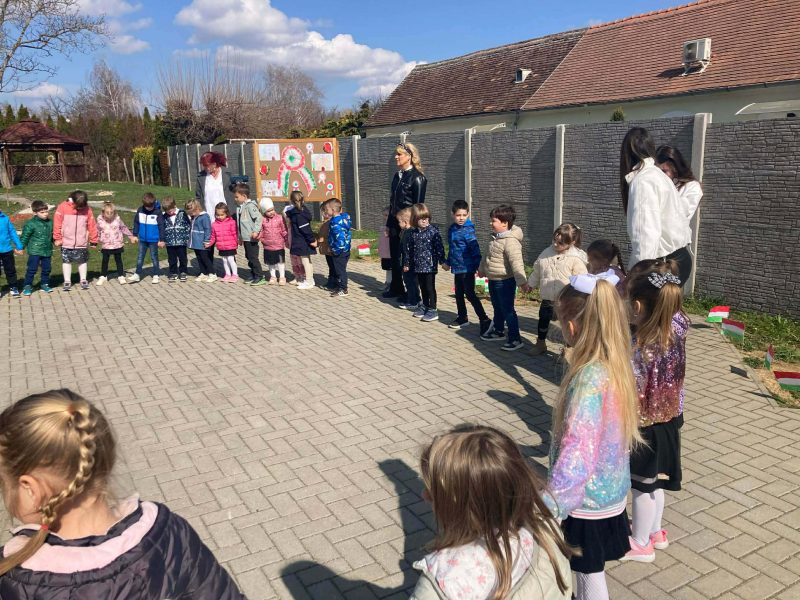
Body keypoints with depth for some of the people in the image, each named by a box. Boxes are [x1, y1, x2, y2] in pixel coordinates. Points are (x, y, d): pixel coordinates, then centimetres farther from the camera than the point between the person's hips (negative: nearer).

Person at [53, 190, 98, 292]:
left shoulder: (87, 209, -4)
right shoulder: (63, 207, -9)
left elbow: (92, 225, 0)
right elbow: (57, 223, -5)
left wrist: (93, 240, 2)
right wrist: (57, 238, -5)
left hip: (82, 243, 1)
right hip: (66, 242, -1)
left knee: (83, 261, 10)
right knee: (66, 261, 7)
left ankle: (83, 280, 22)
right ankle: (67, 282, 16)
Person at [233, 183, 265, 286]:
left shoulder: (250, 206, -14)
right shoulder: (239, 207, 14)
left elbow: (258, 218, -21)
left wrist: (256, 231, -26)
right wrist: (240, 236, 24)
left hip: (251, 238, -9)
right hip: (245, 238, 9)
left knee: (253, 257, -7)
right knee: (249, 257, 14)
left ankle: (260, 277, 0)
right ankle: (254, 276, 23)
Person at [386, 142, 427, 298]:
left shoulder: (417, 177, -12)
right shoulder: (397, 175, 11)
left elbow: (418, 205, -14)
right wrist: (389, 223, 13)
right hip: (395, 222, 8)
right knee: (395, 257, 14)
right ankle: (396, 289, 27)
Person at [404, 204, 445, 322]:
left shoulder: (433, 231, -10)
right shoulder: (413, 233, 6)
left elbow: (439, 247, -11)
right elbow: (410, 249, 13)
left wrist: (442, 261, -15)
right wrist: (407, 263, 17)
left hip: (430, 264, -6)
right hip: (418, 265, 6)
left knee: (430, 287, -2)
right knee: (422, 287, 16)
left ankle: (433, 310, 5)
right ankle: (425, 307, 29)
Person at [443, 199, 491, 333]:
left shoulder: (468, 230, -15)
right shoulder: (452, 229, 9)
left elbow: (475, 249, -19)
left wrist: (479, 265, -22)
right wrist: (448, 263, 30)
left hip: (467, 268, -8)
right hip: (457, 267, 8)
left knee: (470, 294, -9)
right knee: (459, 293, 17)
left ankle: (484, 320, -6)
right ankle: (462, 318, 32)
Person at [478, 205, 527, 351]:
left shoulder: (510, 241, -24)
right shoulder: (496, 237, 7)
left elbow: (517, 262, -31)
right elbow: (487, 256, 22)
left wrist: (521, 281, -36)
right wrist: (482, 269, 33)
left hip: (505, 281, -9)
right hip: (493, 279, 10)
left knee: (508, 310, -3)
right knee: (497, 308, 22)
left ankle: (515, 339, 5)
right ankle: (498, 331, 39)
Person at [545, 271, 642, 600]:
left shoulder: (589, 379, -30)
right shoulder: (618, 366, -4)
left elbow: (575, 454, -31)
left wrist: (547, 509, -28)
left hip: (587, 499, -7)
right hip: (610, 491, 7)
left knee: (590, 573, 14)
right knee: (586, 570, 26)